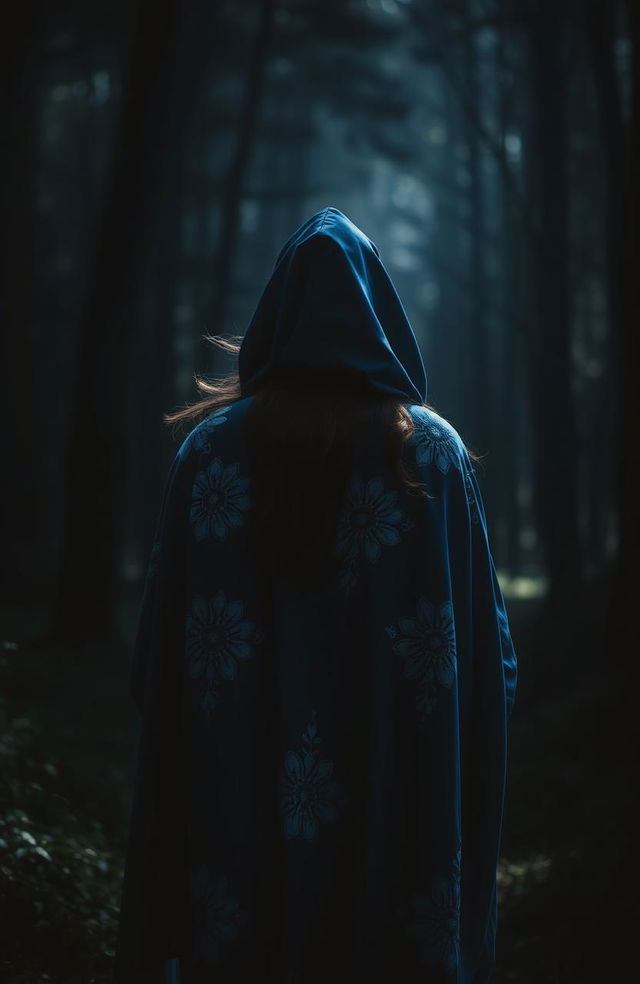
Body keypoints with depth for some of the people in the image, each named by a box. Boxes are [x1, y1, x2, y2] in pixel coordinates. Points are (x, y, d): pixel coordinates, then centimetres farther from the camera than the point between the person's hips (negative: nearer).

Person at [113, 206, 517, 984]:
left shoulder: (213, 449, -2)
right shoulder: (434, 452, -2)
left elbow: (160, 655, -2)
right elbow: (489, 652, -3)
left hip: (242, 801, 1)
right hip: (399, 806, 0)